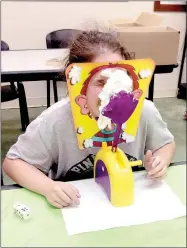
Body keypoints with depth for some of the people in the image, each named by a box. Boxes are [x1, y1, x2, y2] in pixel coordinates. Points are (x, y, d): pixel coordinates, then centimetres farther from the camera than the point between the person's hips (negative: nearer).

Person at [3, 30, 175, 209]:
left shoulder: (144, 111, -17)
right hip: (75, 210, -1)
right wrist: (48, 187, -27)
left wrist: (160, 162, -17)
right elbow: (13, 162, -10)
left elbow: (166, 143, 4)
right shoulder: (56, 120, -23)